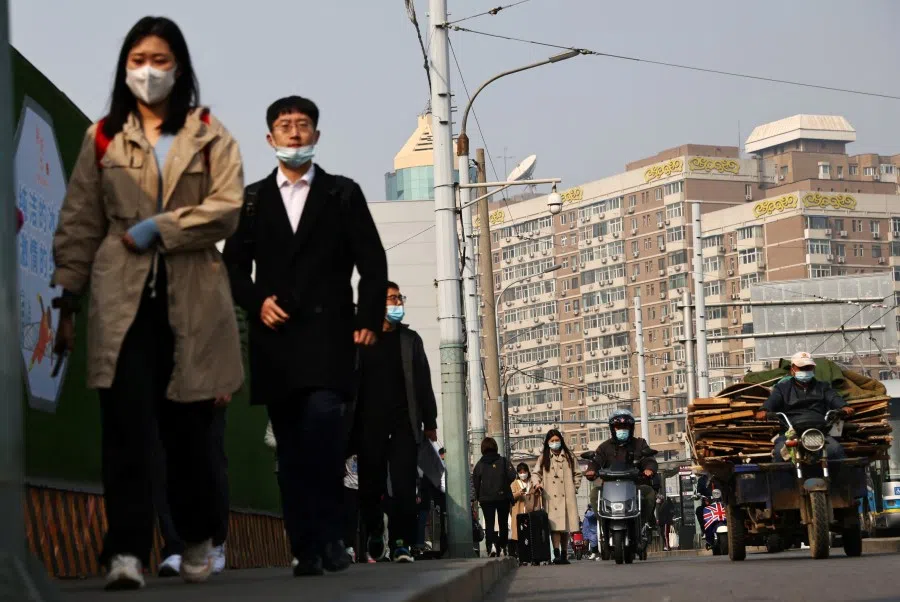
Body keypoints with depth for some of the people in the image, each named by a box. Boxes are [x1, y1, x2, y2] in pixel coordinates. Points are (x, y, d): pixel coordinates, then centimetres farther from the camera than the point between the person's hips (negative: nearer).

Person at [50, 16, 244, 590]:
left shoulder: (209, 135, 9)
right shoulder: (103, 138, 12)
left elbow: (227, 210, -4)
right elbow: (79, 224, 10)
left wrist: (156, 229, -9)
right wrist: (68, 299, 6)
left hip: (191, 301, 0)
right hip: (123, 299, 0)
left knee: (189, 427, 6)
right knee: (128, 427, -11)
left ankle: (198, 539, 26)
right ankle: (127, 552, -13)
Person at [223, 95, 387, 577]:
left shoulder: (343, 194, 12)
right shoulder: (252, 200, 16)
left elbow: (372, 263, 8)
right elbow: (233, 267, 14)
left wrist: (370, 319, -4)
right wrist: (257, 301, -5)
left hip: (327, 333, -2)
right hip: (275, 335, 2)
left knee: (322, 420, -23)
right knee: (291, 448, 0)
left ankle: (331, 537, -15)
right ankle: (306, 550, 1)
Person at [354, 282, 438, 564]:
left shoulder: (410, 339, 13)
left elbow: (423, 382, 11)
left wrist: (430, 422, 6)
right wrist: (351, 424, -4)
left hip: (405, 423, 1)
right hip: (370, 424, -1)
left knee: (404, 485, -7)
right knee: (371, 484, 2)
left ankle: (401, 543, -7)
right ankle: (374, 538, 19)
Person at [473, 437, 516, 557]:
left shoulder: (480, 464, 0)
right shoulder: (503, 461, -1)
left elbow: (475, 482, -2)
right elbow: (512, 475, -8)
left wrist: (478, 496, 9)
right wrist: (504, 485, 10)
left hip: (486, 498, 0)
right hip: (503, 497, 1)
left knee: (489, 524, -2)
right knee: (503, 523, 11)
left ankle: (491, 545, -22)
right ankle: (502, 547, 9)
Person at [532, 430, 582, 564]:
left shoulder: (569, 457, 14)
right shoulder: (544, 458, 13)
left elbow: (577, 474, 18)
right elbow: (535, 473, 12)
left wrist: (574, 489, 7)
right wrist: (537, 483, -8)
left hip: (567, 497, 1)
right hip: (551, 497, -1)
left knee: (566, 528, 2)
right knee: (555, 526, -14)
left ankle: (564, 555, 10)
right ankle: (556, 554, -21)